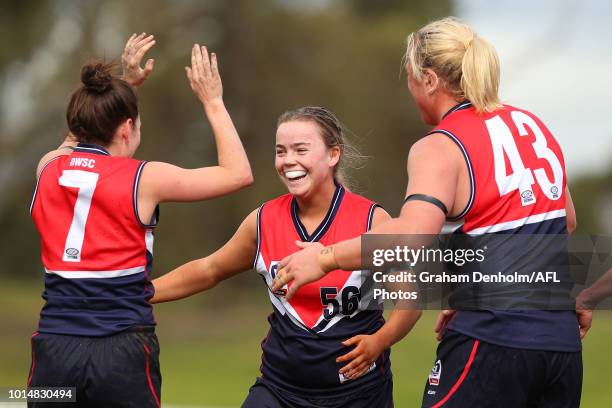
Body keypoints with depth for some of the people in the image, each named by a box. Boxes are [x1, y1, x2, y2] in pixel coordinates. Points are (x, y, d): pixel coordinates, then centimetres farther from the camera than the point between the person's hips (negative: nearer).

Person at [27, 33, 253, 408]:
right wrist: (213, 102, 11)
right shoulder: (144, 179, -5)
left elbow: (83, 136, 33)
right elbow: (238, 173, 5)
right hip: (122, 354, -3)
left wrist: (126, 83, 36)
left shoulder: (49, 168, 7)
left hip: (54, 348, 4)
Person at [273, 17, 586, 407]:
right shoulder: (532, 125, 13)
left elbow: (412, 236, -26)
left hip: (493, 340, -7)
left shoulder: (440, 147, -9)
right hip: (563, 338, 7)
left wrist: (324, 258, -14)